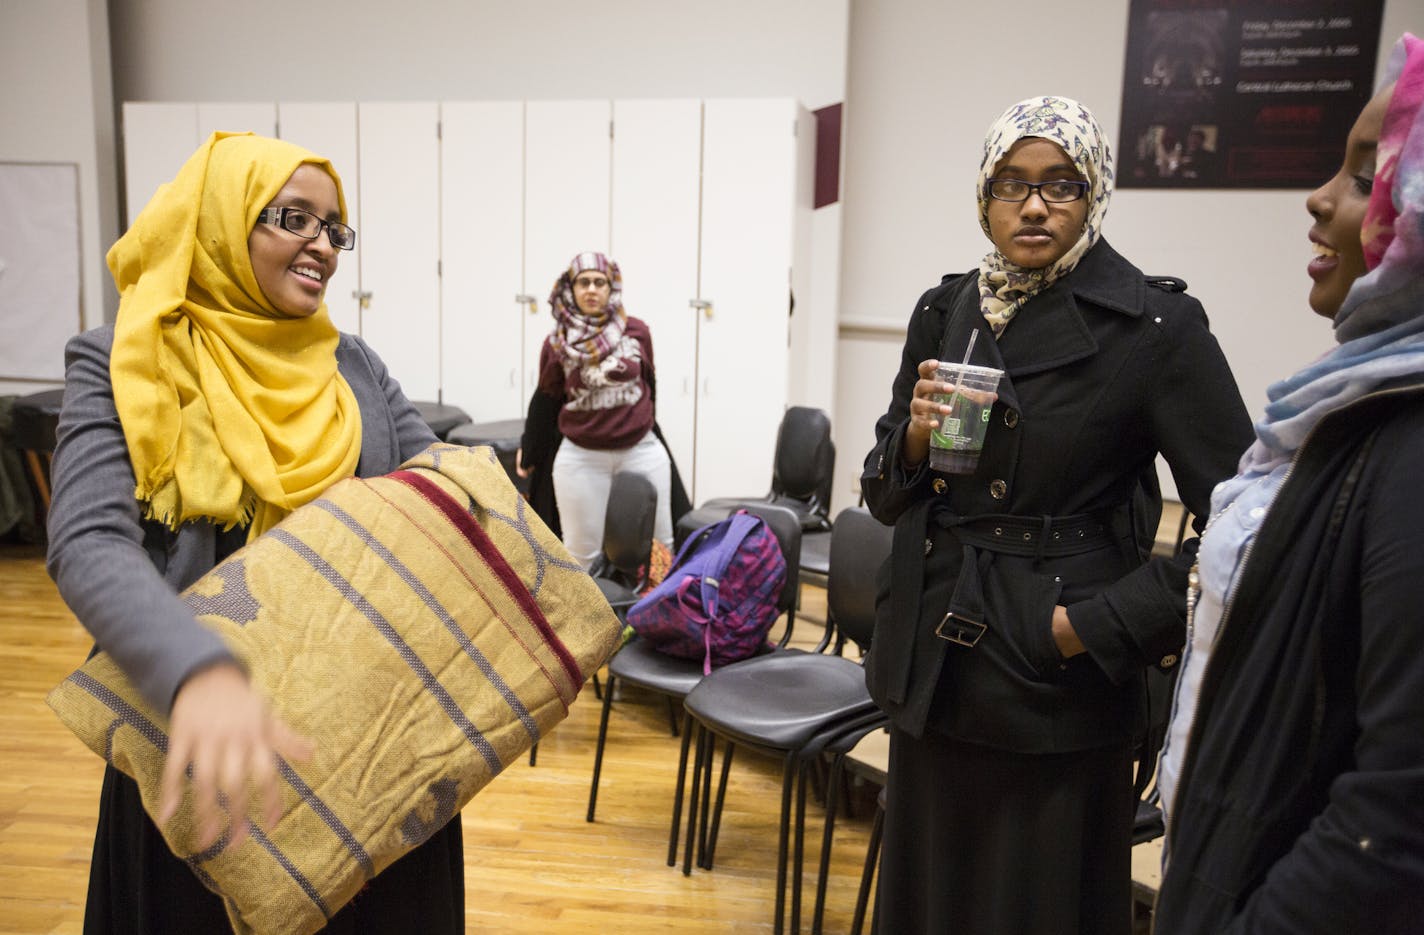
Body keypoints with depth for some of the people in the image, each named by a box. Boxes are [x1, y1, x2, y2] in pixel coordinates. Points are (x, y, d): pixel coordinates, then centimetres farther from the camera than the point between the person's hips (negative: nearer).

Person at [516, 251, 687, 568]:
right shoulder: (556, 344, -1)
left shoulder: (637, 331, -1)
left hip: (641, 452, 1)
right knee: (583, 551, 7)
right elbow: (545, 401, 9)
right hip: (581, 458, 0)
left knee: (659, 544, 6)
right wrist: (528, 454, 16)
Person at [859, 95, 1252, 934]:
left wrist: (1100, 627, -15)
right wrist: (913, 440, -10)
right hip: (933, 667, 5)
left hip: (1058, 685, -4)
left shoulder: (1154, 324, -10)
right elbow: (885, 496, 10)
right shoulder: (944, 312, 5)